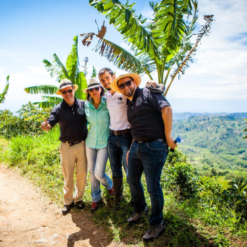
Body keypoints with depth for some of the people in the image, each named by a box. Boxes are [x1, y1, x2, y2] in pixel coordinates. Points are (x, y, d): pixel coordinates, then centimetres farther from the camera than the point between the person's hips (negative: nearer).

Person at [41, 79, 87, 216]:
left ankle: (79, 198, 33)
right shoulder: (58, 109, -4)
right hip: (66, 147, 0)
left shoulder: (83, 104, -3)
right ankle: (68, 201, 29)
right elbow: (49, 124, -13)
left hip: (82, 145, 1)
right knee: (68, 175, 11)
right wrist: (46, 126, -35)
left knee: (82, 174, 12)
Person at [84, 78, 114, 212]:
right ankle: (96, 198, 32)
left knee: (99, 173, -5)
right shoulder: (87, 105, -1)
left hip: (103, 143, -3)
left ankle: (109, 185, 32)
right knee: (92, 172, 11)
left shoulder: (107, 103, -11)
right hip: (90, 142, 4)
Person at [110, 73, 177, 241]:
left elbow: (166, 108, -19)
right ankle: (140, 209, 46)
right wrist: (131, 149, 19)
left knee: (153, 187, 1)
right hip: (136, 146, 9)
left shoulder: (147, 94, -7)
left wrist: (168, 136, -19)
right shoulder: (130, 105, 18)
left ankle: (157, 224, 24)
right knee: (132, 180, 19)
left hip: (154, 147, -8)